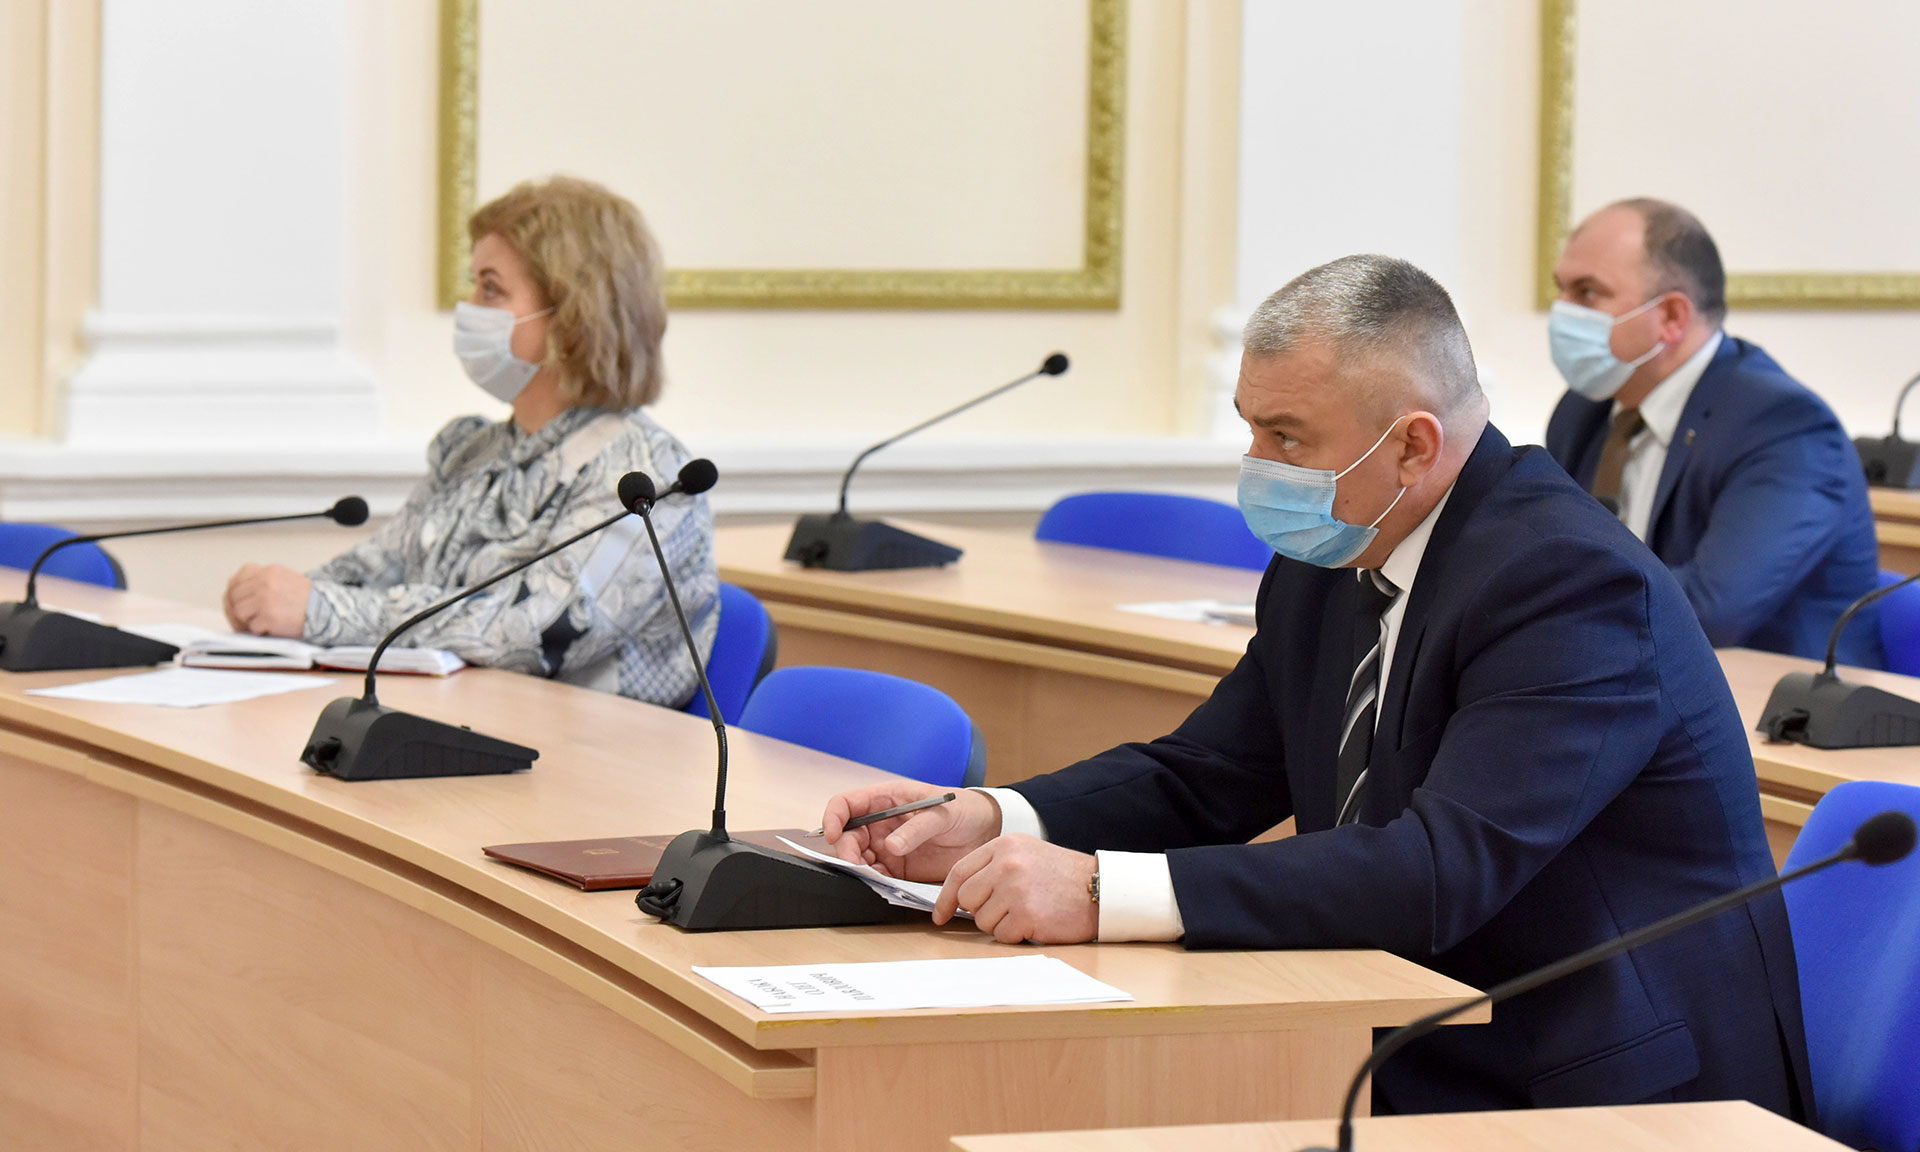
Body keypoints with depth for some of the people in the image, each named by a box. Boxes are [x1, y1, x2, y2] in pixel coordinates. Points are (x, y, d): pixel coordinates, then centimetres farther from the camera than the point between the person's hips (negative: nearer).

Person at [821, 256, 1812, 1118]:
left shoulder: (1571, 580, -21)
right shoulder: (1325, 566, 7)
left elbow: (1442, 871, -30)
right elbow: (1201, 780, 14)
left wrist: (1102, 893, -33)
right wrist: (987, 823, -7)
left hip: (1615, 1099, -8)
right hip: (1426, 1062, 8)